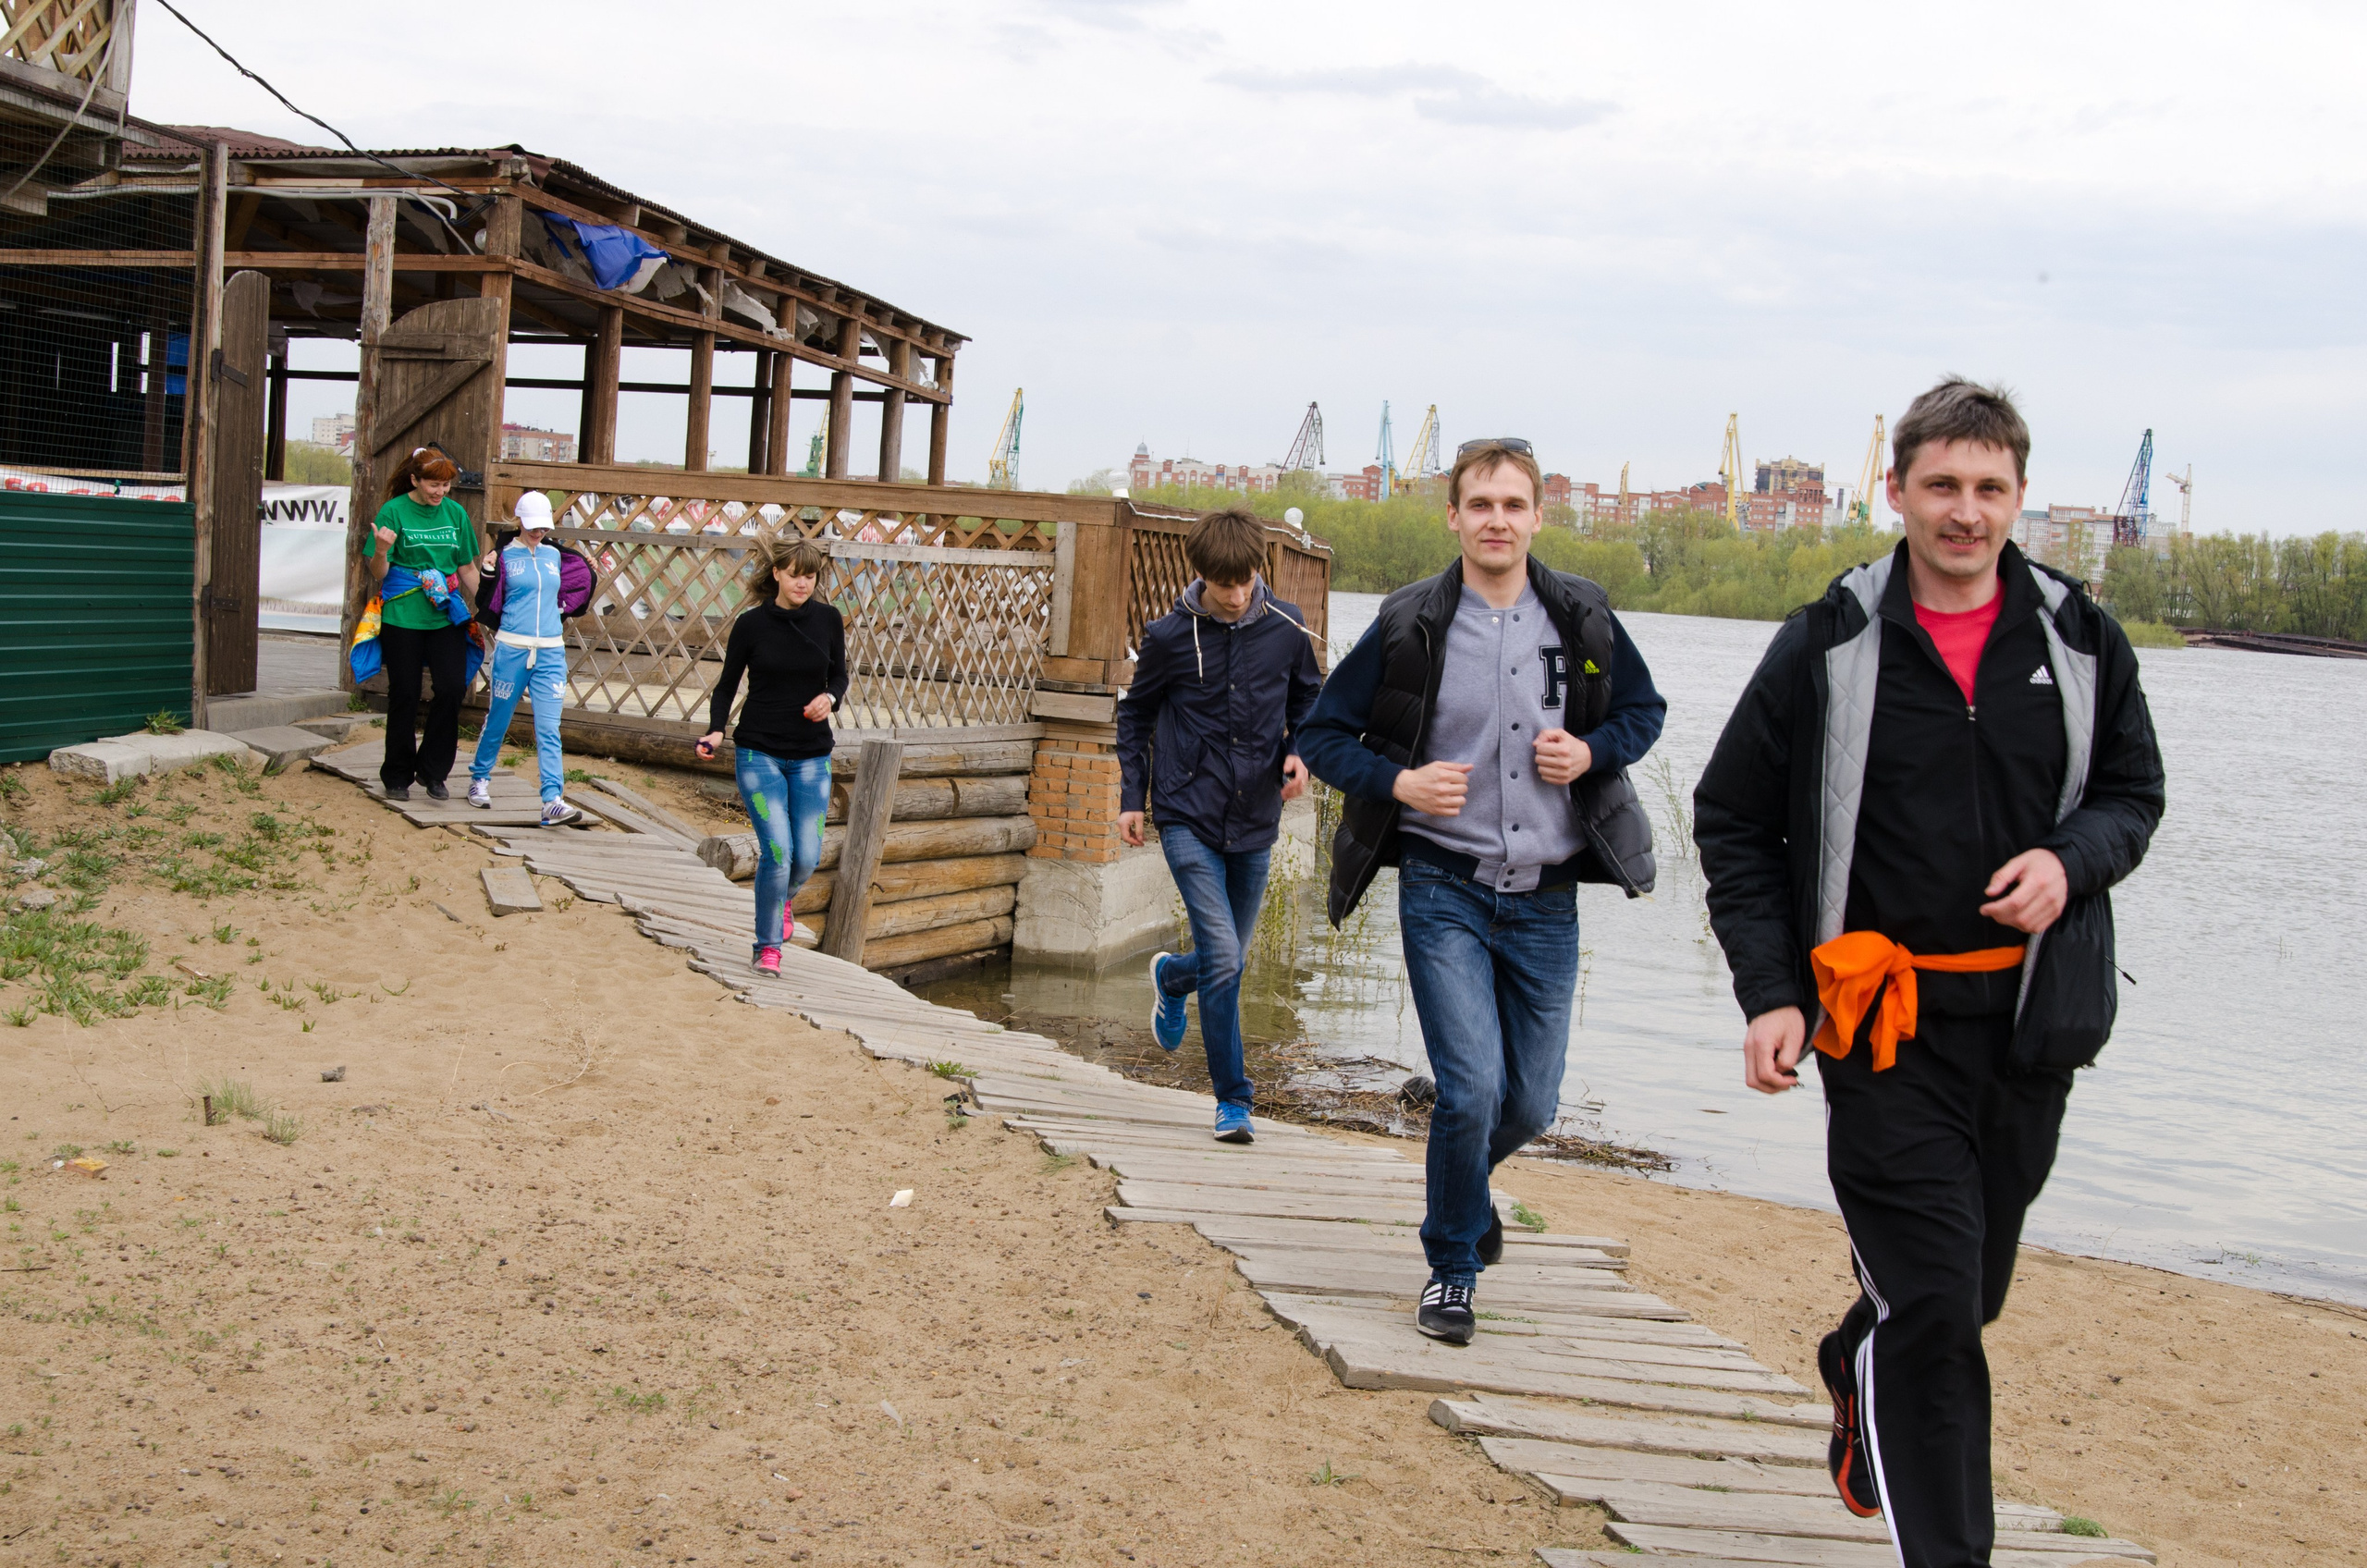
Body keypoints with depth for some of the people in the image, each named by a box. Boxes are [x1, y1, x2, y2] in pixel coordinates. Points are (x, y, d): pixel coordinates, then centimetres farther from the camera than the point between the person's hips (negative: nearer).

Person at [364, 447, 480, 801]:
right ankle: (397, 777, 18)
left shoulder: (456, 513, 7)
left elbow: (467, 569, 15)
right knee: (404, 695, 4)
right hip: (402, 616, -3)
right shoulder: (394, 512, -4)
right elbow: (378, 574, -4)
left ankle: (433, 771, 5)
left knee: (452, 687, -9)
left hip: (447, 615, 3)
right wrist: (381, 551, -25)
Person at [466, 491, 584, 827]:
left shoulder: (554, 555, 12)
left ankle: (553, 801, -14)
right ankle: (480, 777, 34)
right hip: (511, 649, -2)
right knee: (498, 719, 11)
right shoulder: (505, 555, 1)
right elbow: (489, 605, 0)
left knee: (549, 728, -7)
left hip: (551, 653, 2)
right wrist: (488, 571, -12)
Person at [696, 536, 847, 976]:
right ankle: (768, 947, 6)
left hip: (812, 757, 3)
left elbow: (840, 676, 11)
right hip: (759, 753, -3)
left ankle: (780, 898, 37)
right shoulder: (751, 623, -6)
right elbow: (728, 684, 2)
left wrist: (829, 697, -11)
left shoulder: (828, 619, 0)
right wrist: (716, 730, -13)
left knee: (807, 857, 0)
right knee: (777, 851, -13)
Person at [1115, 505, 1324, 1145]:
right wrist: (1132, 795, 5)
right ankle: (1232, 1098, 1)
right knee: (1222, 959, -13)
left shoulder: (1286, 628, -3)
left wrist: (1301, 751, -5)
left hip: (1254, 823, 3)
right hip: (1188, 819, -3)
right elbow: (1136, 713, 10)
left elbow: (1309, 697, 14)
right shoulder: (1169, 636, -6)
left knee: (1229, 960, 14)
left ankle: (1170, 977, 50)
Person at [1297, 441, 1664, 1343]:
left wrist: (1592, 751, -5)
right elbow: (1322, 734, 2)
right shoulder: (1410, 625, -4)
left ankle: (1467, 1177, 45)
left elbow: (1644, 711, 16)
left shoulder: (1582, 618, 1)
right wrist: (1398, 782, -15)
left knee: (1531, 1105, 9)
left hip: (1545, 898, 3)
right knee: (1470, 1089, -13)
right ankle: (1452, 1270, 11)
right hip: (1445, 890, -3)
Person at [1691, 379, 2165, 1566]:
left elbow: (2133, 791, 14)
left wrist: (2071, 859, -10)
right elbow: (1734, 822, 2)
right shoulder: (1830, 645, -5)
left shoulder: (2080, 641, 2)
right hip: (1885, 1017, -4)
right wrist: (1770, 994, -8)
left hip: (2028, 1018, 4)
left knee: (1973, 1284, 20)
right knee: (1932, 1302, -9)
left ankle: (1857, 1374, 51)